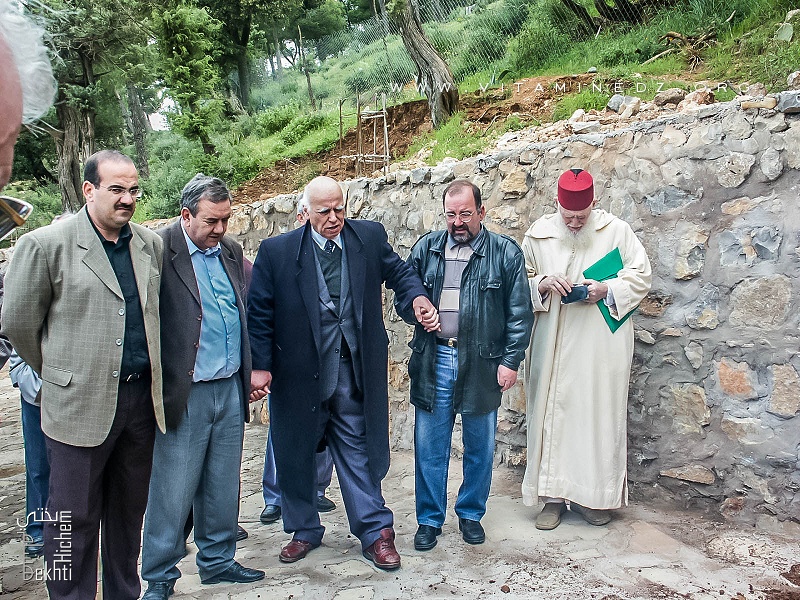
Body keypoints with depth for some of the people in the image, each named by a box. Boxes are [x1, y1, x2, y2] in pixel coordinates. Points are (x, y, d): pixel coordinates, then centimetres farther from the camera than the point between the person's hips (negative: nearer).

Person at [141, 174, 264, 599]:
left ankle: (217, 561, 33)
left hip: (230, 389, 6)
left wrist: (252, 369, 14)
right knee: (172, 493, 4)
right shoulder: (159, 249, -9)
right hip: (184, 395, -6)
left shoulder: (231, 250, 11)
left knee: (223, 488, 16)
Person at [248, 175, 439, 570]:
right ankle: (304, 530, 35)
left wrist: (417, 297, -11)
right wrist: (260, 366, -7)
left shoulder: (370, 237, 2)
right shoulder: (276, 251, -4)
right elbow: (260, 314, -2)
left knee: (358, 451, 7)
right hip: (297, 373, 0)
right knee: (296, 455, 14)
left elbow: (398, 272, 10)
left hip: (353, 372, 0)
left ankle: (375, 533, 20)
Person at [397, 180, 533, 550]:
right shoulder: (426, 248, 7)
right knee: (429, 446, 6)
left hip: (482, 364, -1)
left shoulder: (506, 252, 0)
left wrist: (511, 360, -7)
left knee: (480, 447, 12)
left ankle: (471, 514, 31)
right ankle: (429, 519, 22)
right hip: (433, 360, 2)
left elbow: (520, 312, -1)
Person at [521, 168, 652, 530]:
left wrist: (606, 289, -14)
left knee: (599, 412, 3)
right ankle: (554, 495, 12)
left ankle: (595, 496, 18)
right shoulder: (538, 234, 5)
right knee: (552, 411, 1)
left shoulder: (617, 231, 1)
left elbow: (640, 276, 4)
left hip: (602, 344, -1)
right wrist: (544, 283, -12)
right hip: (554, 343, 1)